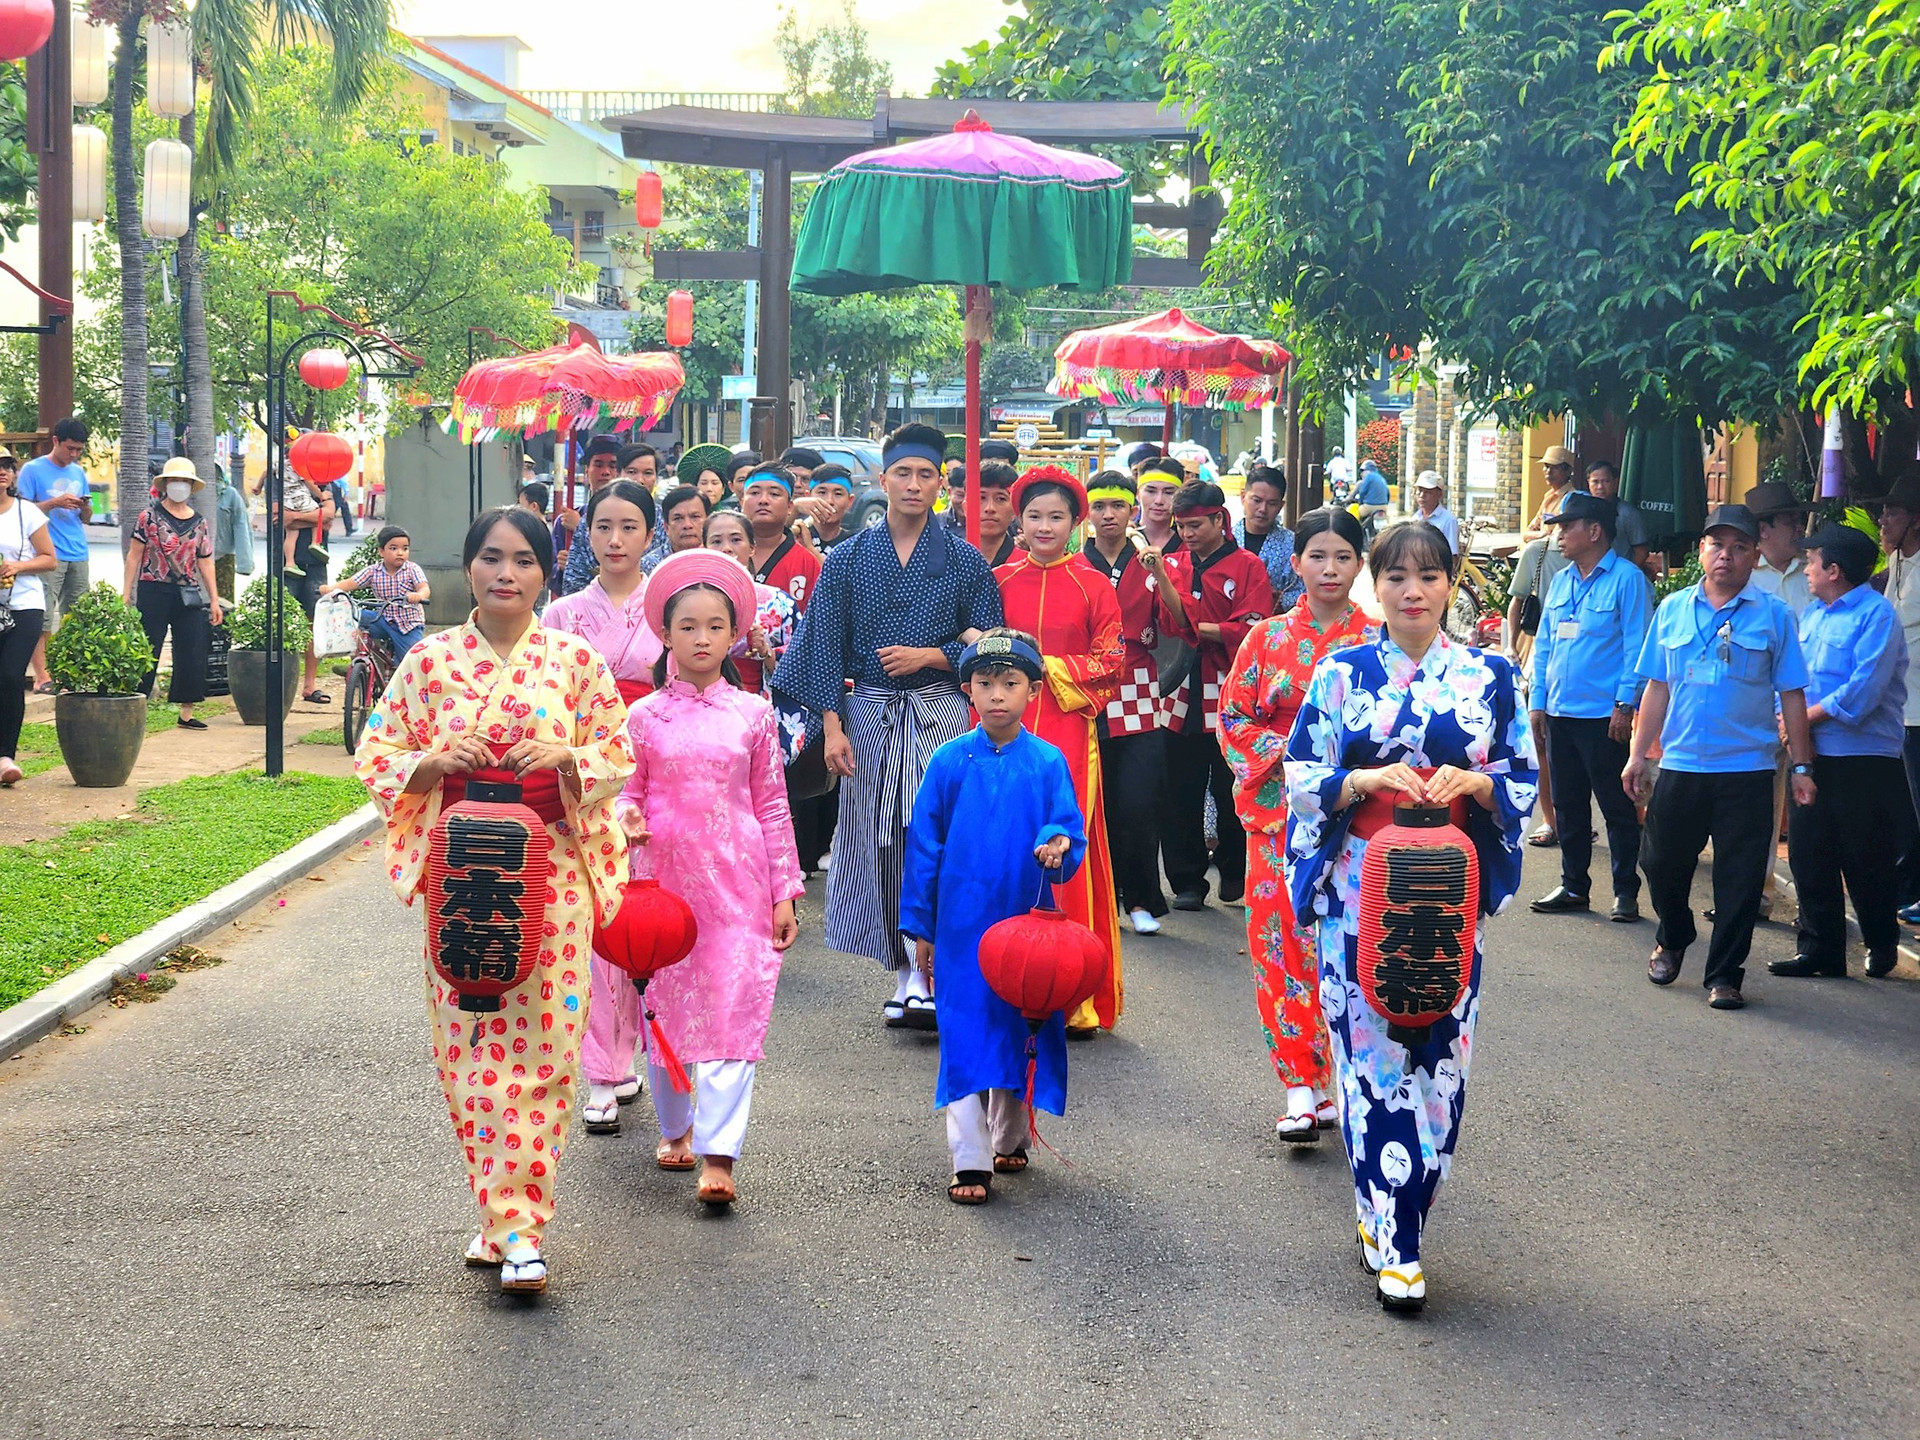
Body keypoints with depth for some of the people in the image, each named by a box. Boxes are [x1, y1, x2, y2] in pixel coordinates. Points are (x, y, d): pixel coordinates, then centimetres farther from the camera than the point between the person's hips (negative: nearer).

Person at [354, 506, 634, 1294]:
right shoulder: (430, 659, 5)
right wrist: (435, 762, -11)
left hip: (551, 874, -1)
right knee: (468, 1050, 1)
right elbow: (375, 755, 8)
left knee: (540, 1050, -5)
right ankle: (507, 1219, 13)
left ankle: (517, 1228, -3)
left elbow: (621, 757, 7)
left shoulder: (575, 660, 3)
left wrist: (568, 758, -12)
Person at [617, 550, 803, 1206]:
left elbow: (772, 807, 6)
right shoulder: (644, 716, 3)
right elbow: (629, 793, 10)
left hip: (737, 879, -1)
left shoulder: (753, 714, 3)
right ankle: (675, 1128, 31)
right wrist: (628, 821, -14)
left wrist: (784, 891, 4)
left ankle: (718, 1156, -11)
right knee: (667, 1005, 9)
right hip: (664, 875, 1)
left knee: (734, 1010, -8)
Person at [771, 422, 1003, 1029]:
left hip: (937, 713, -2)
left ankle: (924, 971, -13)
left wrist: (929, 655, -10)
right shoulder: (849, 559, 7)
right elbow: (828, 647, 4)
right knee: (875, 841, 2)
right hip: (868, 713, 2)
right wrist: (832, 725, -3)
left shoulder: (963, 561, 5)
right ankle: (904, 970, 12)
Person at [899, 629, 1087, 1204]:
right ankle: (971, 1162, -1)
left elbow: (1070, 831, 0)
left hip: (1026, 920, 1)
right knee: (964, 1037, -4)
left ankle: (1009, 1139, 33)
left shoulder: (1048, 763, -1)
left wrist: (1058, 846, -25)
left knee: (1018, 1031, 13)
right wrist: (920, 926, 4)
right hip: (961, 924, -1)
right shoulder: (949, 761, -2)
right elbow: (923, 845, 3)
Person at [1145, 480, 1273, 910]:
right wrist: (1160, 576, -17)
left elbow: (1251, 631, -10)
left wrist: (1197, 627, -8)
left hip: (1231, 699, -3)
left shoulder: (1247, 567, 0)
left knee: (1232, 793, 4)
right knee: (1181, 794, 4)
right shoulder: (1173, 563, 10)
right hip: (1183, 696, 3)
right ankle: (1187, 881, 12)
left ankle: (1235, 874, 21)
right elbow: (1175, 622, -4)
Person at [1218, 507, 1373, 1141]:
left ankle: (1338, 1083, 6)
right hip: (1281, 809, 1)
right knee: (1280, 937, -5)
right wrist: (1285, 754, -8)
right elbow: (1234, 719, 8)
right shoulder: (1268, 639, 8)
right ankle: (1300, 1089, -1)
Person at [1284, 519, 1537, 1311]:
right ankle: (1396, 1248, 1)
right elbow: (1302, 779, 3)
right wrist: (1368, 780, -14)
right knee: (1371, 1053, -5)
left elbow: (1523, 781, 8)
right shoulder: (1342, 672, 5)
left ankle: (1388, 1218, 18)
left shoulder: (1489, 676, 7)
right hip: (1359, 890, -1)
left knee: (1439, 1058, 0)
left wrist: (1474, 782, -12)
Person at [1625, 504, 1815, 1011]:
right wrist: (1638, 756, 8)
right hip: (1679, 765, 3)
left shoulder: (1773, 615, 1)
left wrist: (1801, 766, -1)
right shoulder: (1673, 609, 8)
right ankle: (1672, 940, 38)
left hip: (1747, 773, -2)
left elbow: (1792, 696, 2)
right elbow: (1657, 688, 12)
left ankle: (1724, 975, 10)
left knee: (1739, 880, 0)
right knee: (1662, 863, 11)